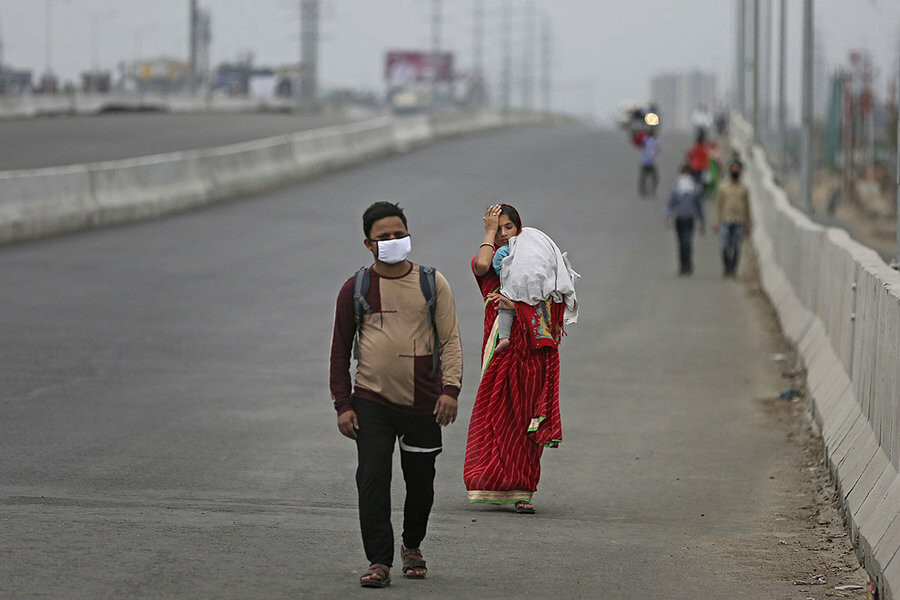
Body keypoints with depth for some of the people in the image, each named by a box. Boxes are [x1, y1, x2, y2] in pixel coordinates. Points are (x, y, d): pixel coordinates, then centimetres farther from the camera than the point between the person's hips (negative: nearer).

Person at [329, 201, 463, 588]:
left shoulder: (433, 283, 4)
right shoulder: (355, 289, 3)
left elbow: (450, 341, 3)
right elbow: (340, 350, 7)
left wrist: (450, 388, -11)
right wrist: (342, 404, 0)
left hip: (423, 404, 1)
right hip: (372, 402, -1)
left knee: (420, 483, 10)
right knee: (373, 480, -10)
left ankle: (412, 547, 33)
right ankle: (379, 562, -7)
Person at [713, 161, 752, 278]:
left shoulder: (744, 188, 8)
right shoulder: (723, 187, 6)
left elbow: (747, 207, 12)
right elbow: (718, 205, 7)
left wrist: (748, 225, 9)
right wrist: (716, 223, 1)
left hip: (739, 223, 1)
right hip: (725, 222, -1)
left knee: (736, 248, -1)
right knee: (725, 247, -6)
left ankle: (733, 270, 8)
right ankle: (726, 269, 8)